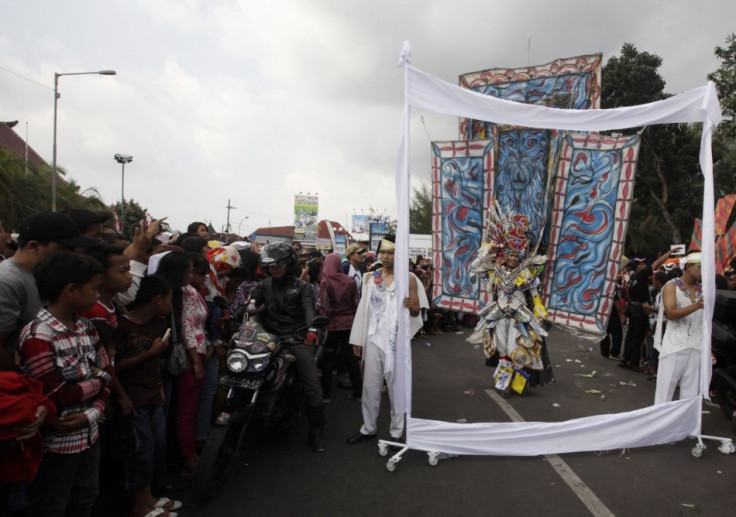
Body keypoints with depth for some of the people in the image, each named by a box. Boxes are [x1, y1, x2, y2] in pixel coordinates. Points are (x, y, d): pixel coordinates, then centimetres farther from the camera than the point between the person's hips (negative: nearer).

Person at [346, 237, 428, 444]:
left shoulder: (408, 279, -3)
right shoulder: (370, 278, 7)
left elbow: (416, 313, -2)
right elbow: (363, 309, 8)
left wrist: (412, 307, -26)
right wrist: (357, 339, 7)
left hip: (396, 340, -4)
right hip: (373, 339, 4)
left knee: (396, 386, 4)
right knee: (370, 385, 11)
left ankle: (396, 432, 16)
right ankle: (368, 428, 25)